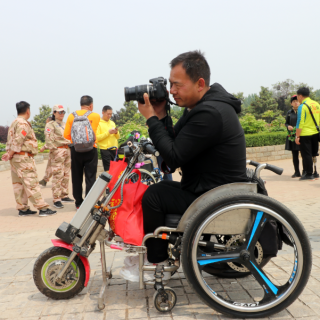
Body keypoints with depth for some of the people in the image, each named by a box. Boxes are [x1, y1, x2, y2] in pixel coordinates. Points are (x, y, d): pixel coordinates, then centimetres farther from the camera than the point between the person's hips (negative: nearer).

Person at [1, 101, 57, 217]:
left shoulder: (14, 123, 18)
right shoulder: (23, 123, -13)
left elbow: (10, 141, 14)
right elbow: (18, 141, -19)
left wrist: (9, 153, 4)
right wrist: (10, 154, -12)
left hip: (15, 158, 10)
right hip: (23, 157, -10)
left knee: (19, 184, 11)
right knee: (32, 183, -9)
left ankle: (22, 208, 17)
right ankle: (43, 208, -6)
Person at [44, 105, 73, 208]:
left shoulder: (65, 125, 21)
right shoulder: (50, 125, -1)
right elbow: (49, 139, -13)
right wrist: (53, 150, -19)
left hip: (68, 150, 8)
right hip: (58, 151, -8)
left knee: (66, 175, 11)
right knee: (58, 175, -11)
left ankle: (64, 195, 20)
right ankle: (56, 199, -9)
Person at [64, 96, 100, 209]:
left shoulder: (72, 116, 0)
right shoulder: (95, 116, -6)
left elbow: (66, 135, 0)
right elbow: (93, 132, -2)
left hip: (75, 150, 2)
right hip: (90, 150, -2)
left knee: (76, 178, 12)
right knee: (90, 178, 3)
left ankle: (78, 203, 19)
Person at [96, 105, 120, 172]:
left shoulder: (112, 123, 18)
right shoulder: (98, 123, -2)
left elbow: (118, 137, 20)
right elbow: (97, 138, -12)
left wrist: (116, 133, -2)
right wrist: (108, 132, -16)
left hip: (114, 149, 6)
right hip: (105, 150, -6)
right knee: (108, 170, -10)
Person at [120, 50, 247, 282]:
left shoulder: (210, 113, -25)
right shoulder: (204, 105, 9)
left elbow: (174, 157, -25)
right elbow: (176, 144, 10)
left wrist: (151, 118, -17)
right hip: (209, 187, 11)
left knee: (154, 196, -16)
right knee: (160, 189, 16)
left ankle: (158, 264, 3)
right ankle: (155, 251, 26)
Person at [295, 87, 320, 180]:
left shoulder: (302, 106, -13)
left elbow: (300, 123, -17)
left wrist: (297, 136, -14)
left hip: (305, 134, -7)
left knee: (306, 155, -1)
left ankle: (309, 174, 0)